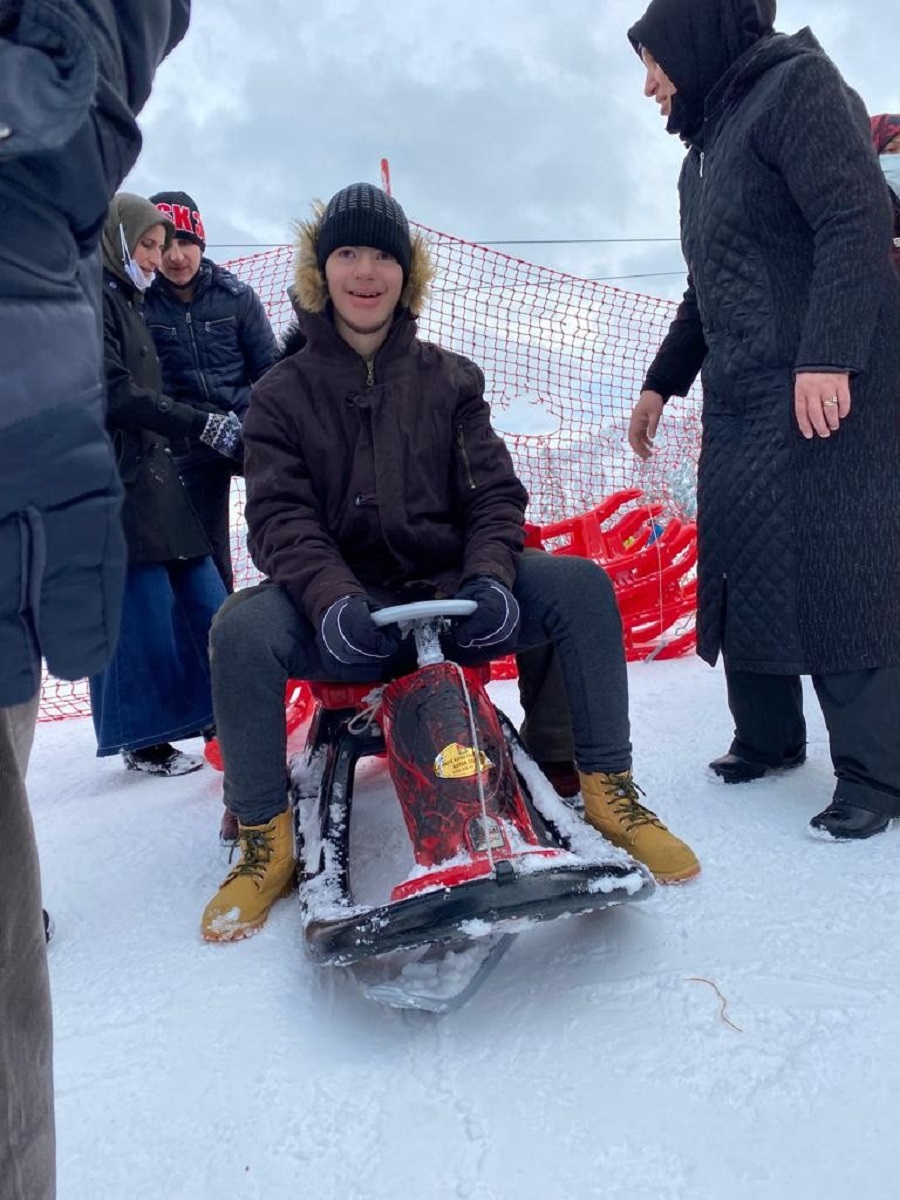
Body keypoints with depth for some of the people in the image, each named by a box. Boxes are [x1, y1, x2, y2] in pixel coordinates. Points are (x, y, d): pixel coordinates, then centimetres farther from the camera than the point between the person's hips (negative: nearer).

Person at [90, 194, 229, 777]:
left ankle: (217, 711, 23)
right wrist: (203, 425, -18)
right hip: (113, 481, -9)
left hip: (152, 473, 10)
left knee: (202, 592, 10)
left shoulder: (126, 301, 22)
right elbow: (115, 395, -17)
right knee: (143, 609, -5)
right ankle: (142, 740, 9)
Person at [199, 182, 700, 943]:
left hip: (450, 595, 2)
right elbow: (280, 517, -7)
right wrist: (333, 599, -27)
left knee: (582, 586, -21)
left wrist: (488, 578, -18)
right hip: (342, 612, -1)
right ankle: (266, 841, -11)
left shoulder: (450, 380, 11)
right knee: (241, 631, -31)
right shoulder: (283, 394, 6)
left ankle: (610, 792, -5)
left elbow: (494, 494, 4)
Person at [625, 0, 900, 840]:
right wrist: (661, 384, 28)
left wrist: (829, 357, -24)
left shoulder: (796, 83, -1)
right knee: (740, 571, 7)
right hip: (740, 398, 9)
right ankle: (767, 737, 21)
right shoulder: (707, 152, 23)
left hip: (823, 388, -8)